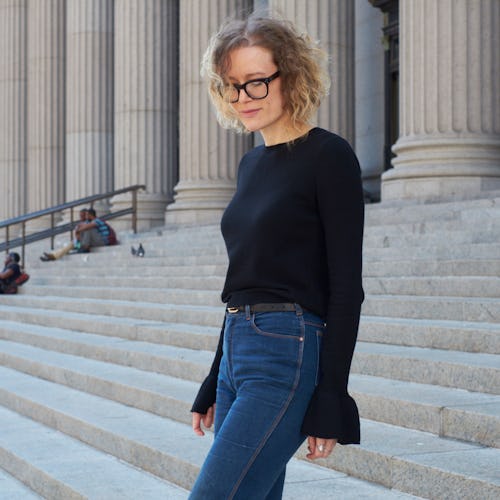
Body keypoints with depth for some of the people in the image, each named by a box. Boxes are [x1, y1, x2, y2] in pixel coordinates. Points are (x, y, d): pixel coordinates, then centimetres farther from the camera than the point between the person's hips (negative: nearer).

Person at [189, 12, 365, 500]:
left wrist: (330, 403, -15)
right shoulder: (251, 163, 16)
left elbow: (346, 286, -11)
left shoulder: (328, 157, -8)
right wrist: (213, 386, 21)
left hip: (289, 356, -8)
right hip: (236, 352, 8)